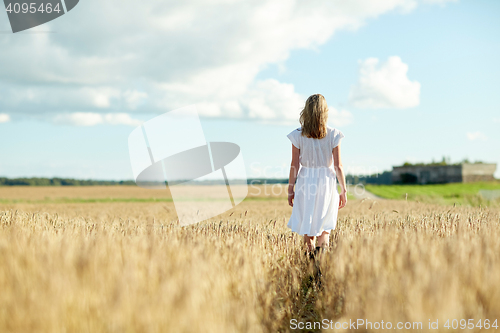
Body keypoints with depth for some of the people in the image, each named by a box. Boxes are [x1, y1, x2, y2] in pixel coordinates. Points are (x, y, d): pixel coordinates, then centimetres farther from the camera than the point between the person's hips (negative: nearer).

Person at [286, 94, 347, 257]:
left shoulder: (298, 136, -5)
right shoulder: (333, 135, -5)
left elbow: (294, 166, -3)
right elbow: (338, 166, -4)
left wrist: (290, 189, 6)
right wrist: (343, 191, 4)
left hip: (305, 183, 0)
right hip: (327, 182, 0)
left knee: (308, 226, 12)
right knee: (325, 228, 11)